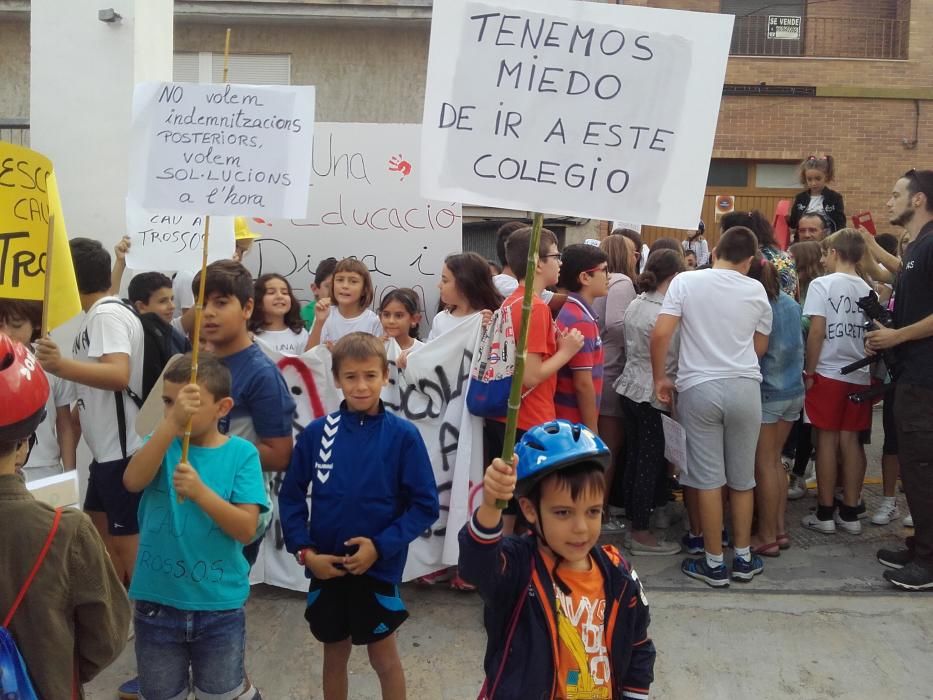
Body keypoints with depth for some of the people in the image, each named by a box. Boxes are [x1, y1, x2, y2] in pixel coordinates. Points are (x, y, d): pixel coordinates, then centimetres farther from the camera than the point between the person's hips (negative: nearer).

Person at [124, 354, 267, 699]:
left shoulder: (241, 453, -9)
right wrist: (172, 422, -39)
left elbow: (246, 529, -16)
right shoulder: (162, 442, -5)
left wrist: (200, 491, -30)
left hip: (219, 605, -1)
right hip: (157, 602, 2)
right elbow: (133, 481, -27)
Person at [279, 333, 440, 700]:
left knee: (384, 657, 15)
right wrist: (304, 550, -9)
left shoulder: (403, 435, -12)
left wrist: (381, 546, -17)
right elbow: (291, 496, 0)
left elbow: (425, 505, -10)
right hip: (326, 567, 2)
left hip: (379, 567, -2)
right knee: (334, 655, 19)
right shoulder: (316, 432, -6)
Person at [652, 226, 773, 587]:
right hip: (745, 386, 2)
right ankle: (743, 558, 23)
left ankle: (714, 563, 11)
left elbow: (660, 334, -11)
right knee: (742, 478, 13)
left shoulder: (685, 281, -3)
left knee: (709, 478, 4)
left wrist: (660, 378, 0)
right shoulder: (756, 290, 4)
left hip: (699, 388, -2)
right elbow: (760, 347, 14)